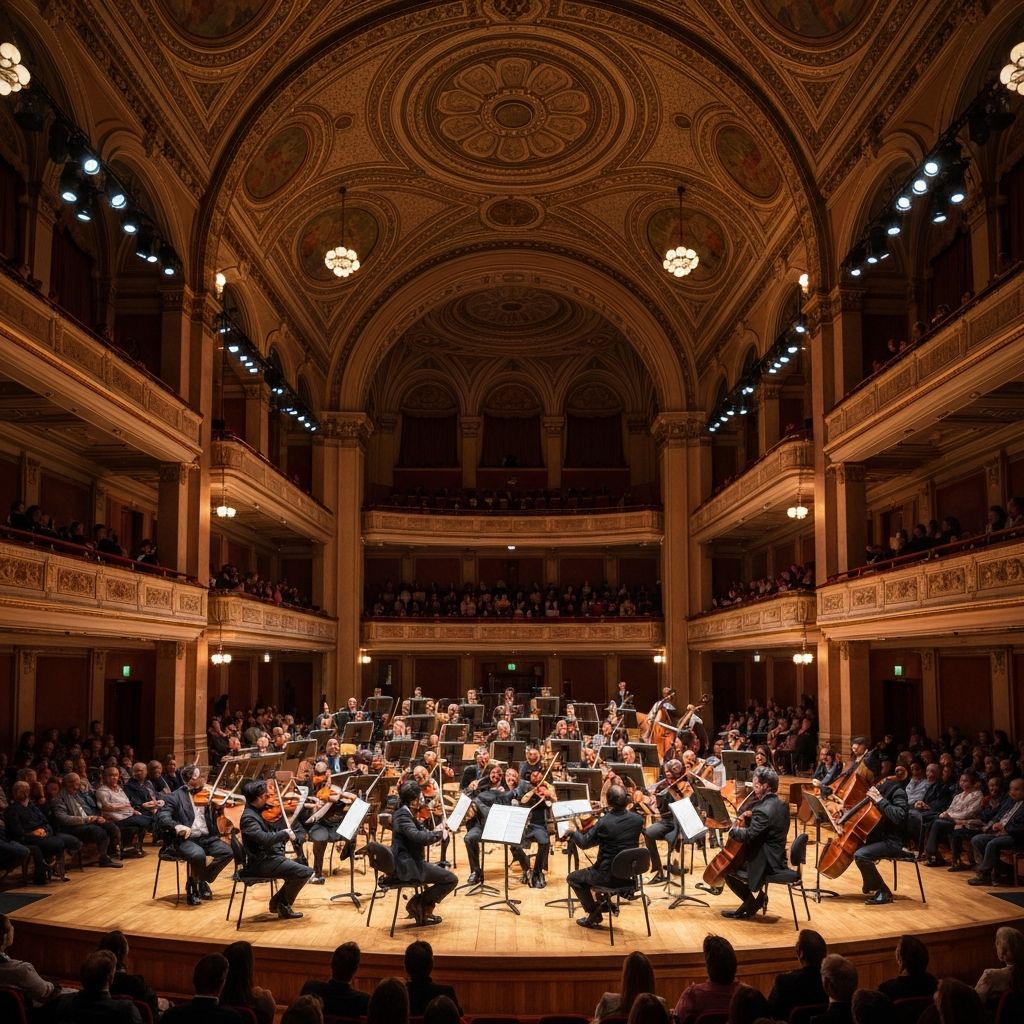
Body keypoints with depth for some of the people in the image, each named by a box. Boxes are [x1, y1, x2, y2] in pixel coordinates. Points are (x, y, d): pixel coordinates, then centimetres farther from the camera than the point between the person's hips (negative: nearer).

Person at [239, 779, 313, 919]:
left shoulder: (256, 812, 11)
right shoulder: (248, 817, -19)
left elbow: (270, 833, 14)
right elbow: (264, 838, -34)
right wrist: (285, 833, -22)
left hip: (267, 858, 10)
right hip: (262, 863, -10)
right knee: (305, 872, -13)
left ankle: (277, 902, 19)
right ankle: (284, 906, 3)